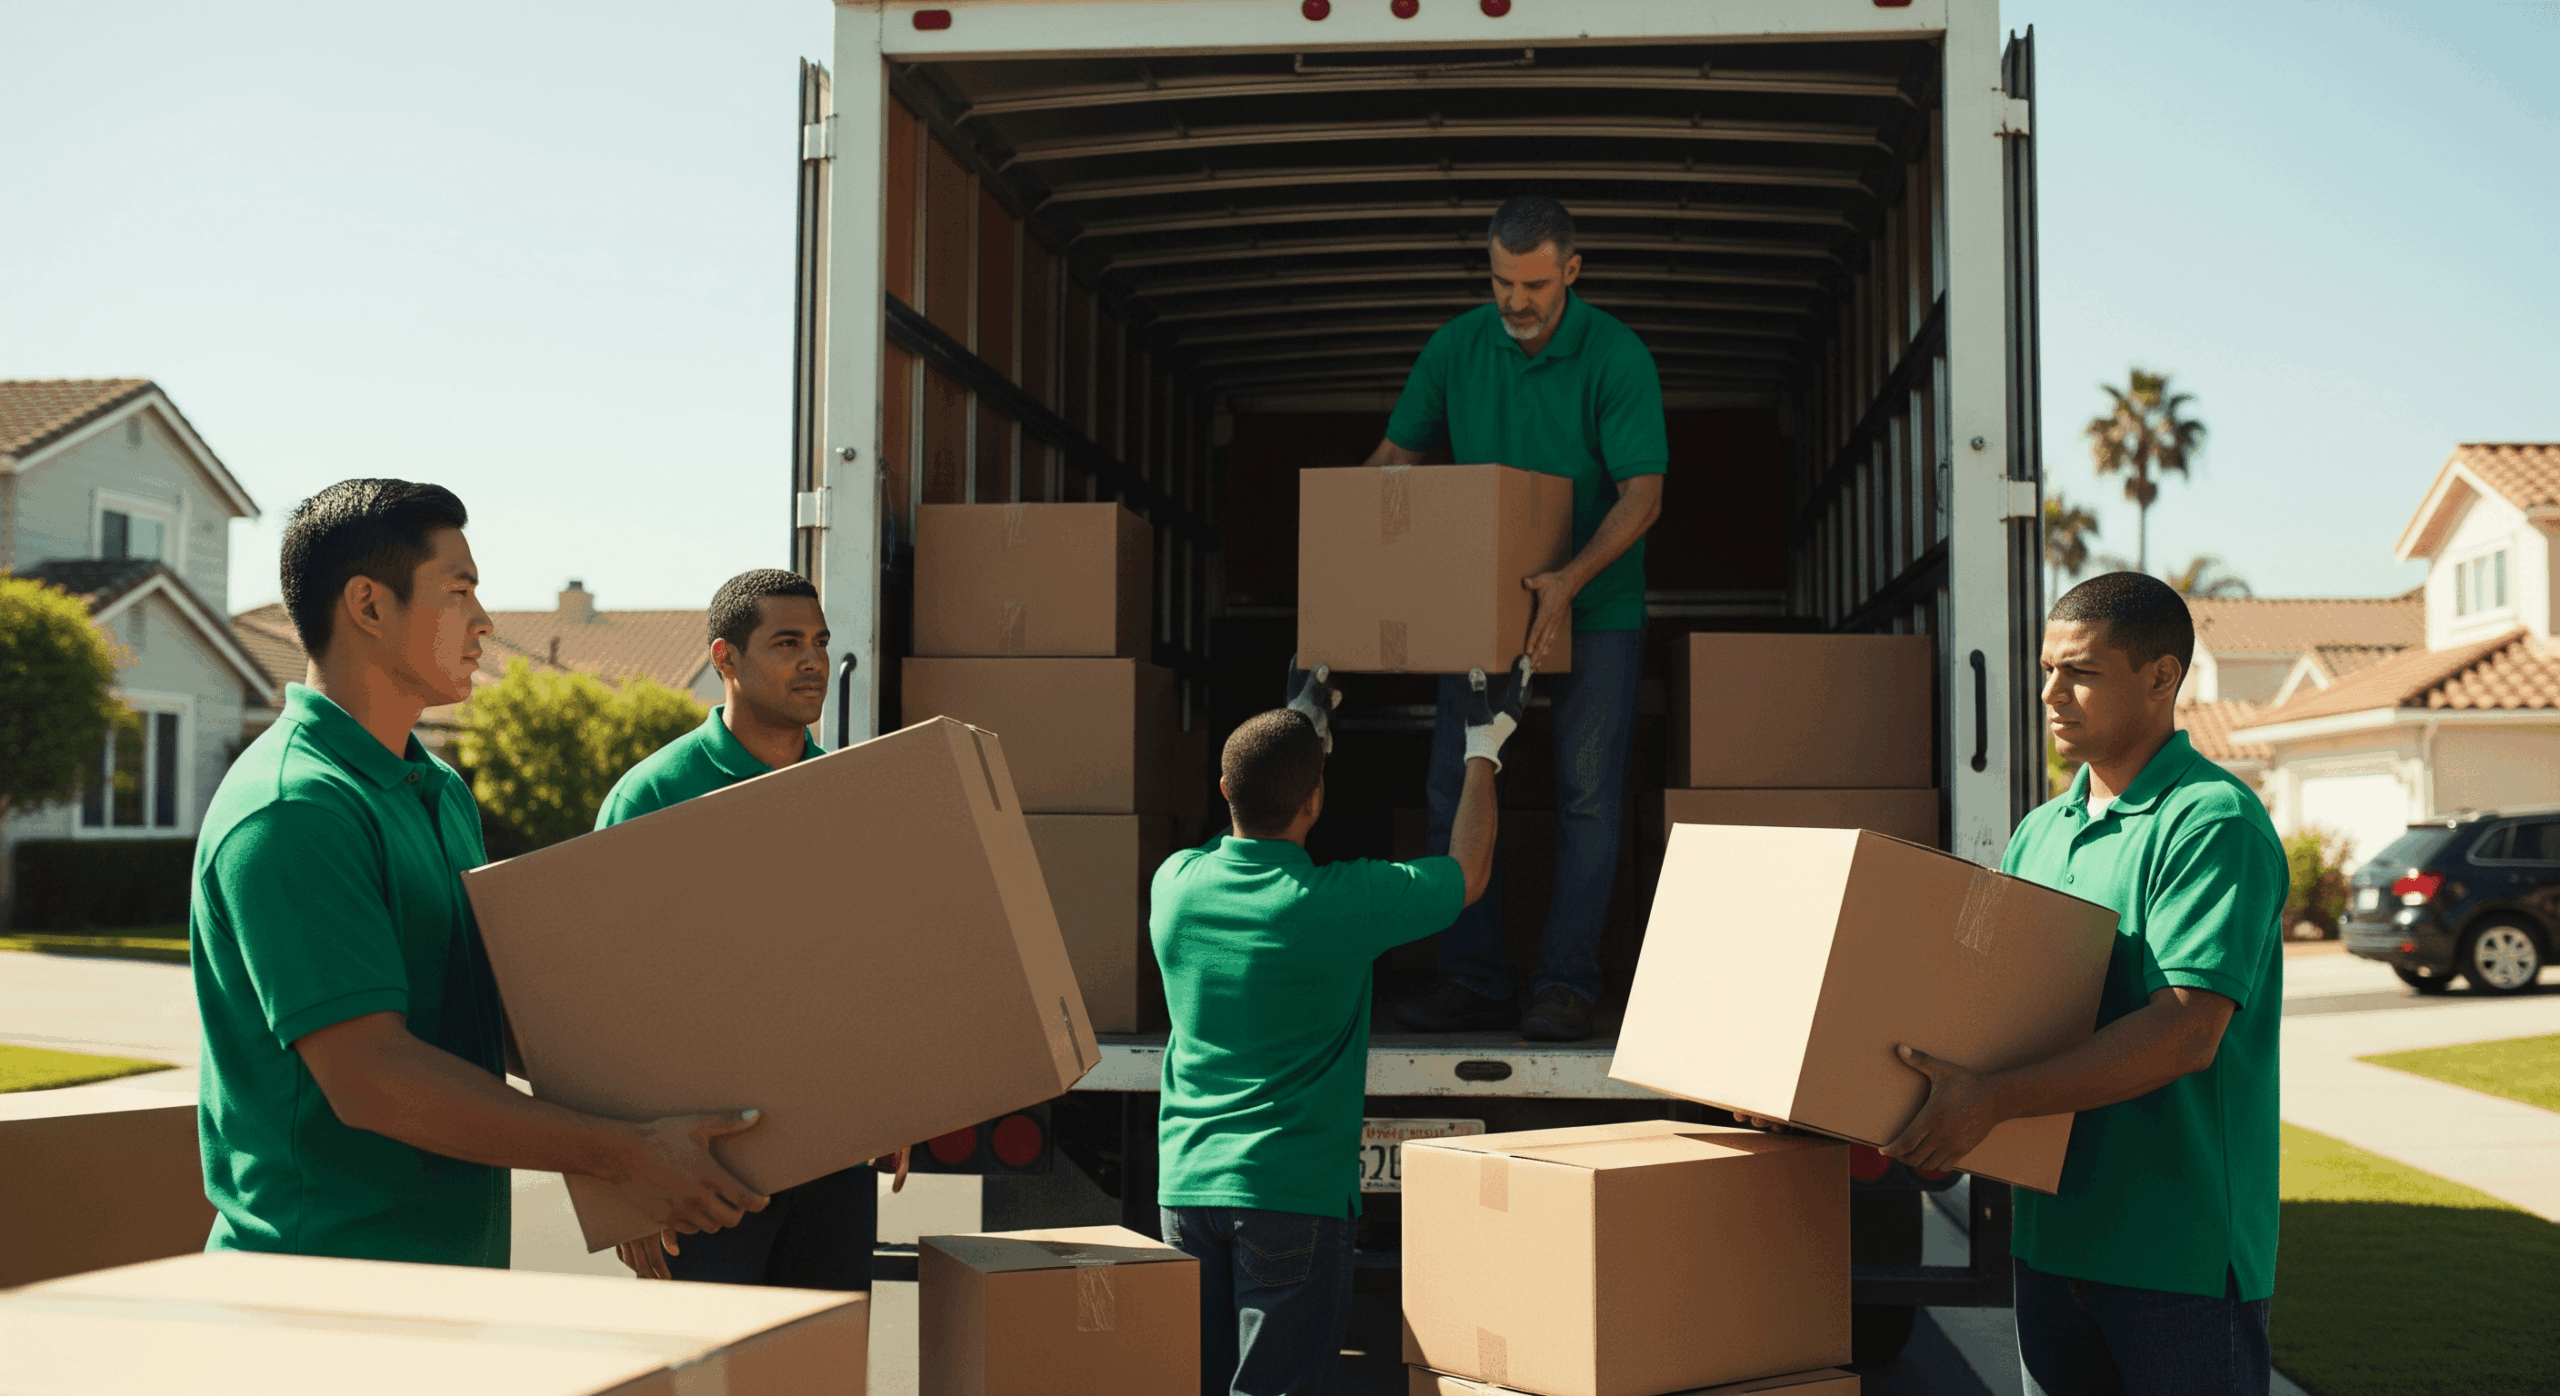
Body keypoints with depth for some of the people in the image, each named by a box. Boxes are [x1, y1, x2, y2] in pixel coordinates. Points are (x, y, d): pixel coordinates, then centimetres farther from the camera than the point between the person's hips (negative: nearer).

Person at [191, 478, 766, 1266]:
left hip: (456, 1257, 9)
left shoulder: (441, 791, 14)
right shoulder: (290, 812, -18)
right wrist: (623, 1154, -23)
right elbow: (369, 1078, -24)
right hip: (332, 1276, -9)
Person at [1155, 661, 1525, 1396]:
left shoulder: (1177, 884, 0)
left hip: (1186, 1183, 5)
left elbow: (1248, 841, 26)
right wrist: (1485, 748, 18)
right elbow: (1468, 872, 4)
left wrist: (1297, 730, 35)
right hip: (1294, 1193, -5)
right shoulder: (1338, 902, -14)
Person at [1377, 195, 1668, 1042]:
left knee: (1587, 794, -3)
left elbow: (1643, 493, -20)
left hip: (1594, 606, -4)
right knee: (1455, 789, 1)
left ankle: (1567, 983, 5)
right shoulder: (1457, 347, -2)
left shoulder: (1617, 358, -14)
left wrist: (1568, 582, -33)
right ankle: (1473, 980, 9)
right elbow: (1398, 453, 9)